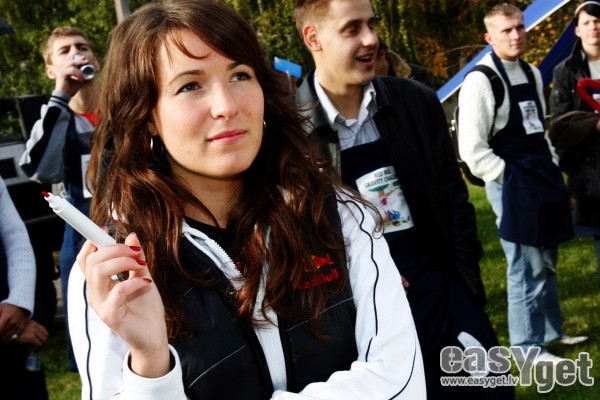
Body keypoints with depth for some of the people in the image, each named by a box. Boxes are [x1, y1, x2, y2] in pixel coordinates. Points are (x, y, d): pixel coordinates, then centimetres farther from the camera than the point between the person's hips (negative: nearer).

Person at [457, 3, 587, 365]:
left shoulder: (532, 73, 13)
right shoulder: (480, 81, -13)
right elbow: (472, 148, -16)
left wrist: (552, 164, 12)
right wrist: (508, 177, -13)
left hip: (543, 176, 8)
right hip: (512, 183, -8)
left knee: (547, 262, 18)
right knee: (528, 269, -4)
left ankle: (551, 330, 33)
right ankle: (529, 348, 9)